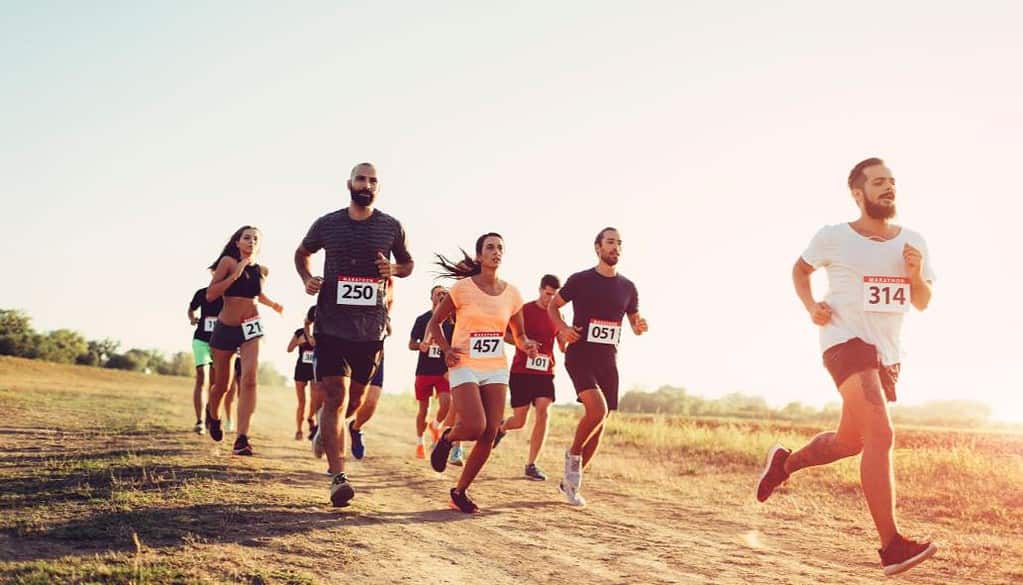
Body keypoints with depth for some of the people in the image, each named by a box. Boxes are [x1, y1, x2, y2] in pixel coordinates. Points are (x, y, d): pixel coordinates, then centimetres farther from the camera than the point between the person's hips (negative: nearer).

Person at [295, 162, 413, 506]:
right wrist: (306, 279, 0)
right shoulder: (327, 224, 3)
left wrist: (395, 269, -6)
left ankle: (325, 423, 50)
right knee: (336, 396, -10)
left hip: (371, 327, 2)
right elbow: (302, 253, 20)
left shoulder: (391, 227, 4)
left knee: (355, 394, 15)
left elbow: (408, 264, 17)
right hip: (331, 324, -2)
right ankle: (337, 477, -8)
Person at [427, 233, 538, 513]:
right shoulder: (463, 288, -5)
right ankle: (447, 438, 16)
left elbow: (519, 334, 16)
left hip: (496, 369, 4)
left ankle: (460, 491, 15)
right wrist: (446, 349, -11)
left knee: (489, 435, -3)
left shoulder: (511, 293, 5)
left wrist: (526, 345, -7)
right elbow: (435, 323, 4)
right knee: (475, 427, -21)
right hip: (465, 367, -4)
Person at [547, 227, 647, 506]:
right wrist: (563, 328, -11)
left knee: (599, 424, 5)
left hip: (608, 360, 5)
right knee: (597, 410, -26)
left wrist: (640, 327, -6)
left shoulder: (628, 287, 9)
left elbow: (635, 323, 18)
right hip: (580, 356, -5)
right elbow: (552, 306, 9)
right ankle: (574, 453, 3)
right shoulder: (580, 280, -2)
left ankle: (570, 481, 21)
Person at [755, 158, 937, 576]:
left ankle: (785, 462, 42)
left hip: (888, 353, 7)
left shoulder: (913, 242, 8)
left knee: (850, 441, 15)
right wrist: (811, 306, -4)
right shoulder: (833, 237, -3)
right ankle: (891, 546, -24)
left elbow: (922, 304, 13)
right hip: (846, 341, -6)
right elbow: (800, 269, 14)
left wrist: (916, 275, -8)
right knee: (880, 435, -23)